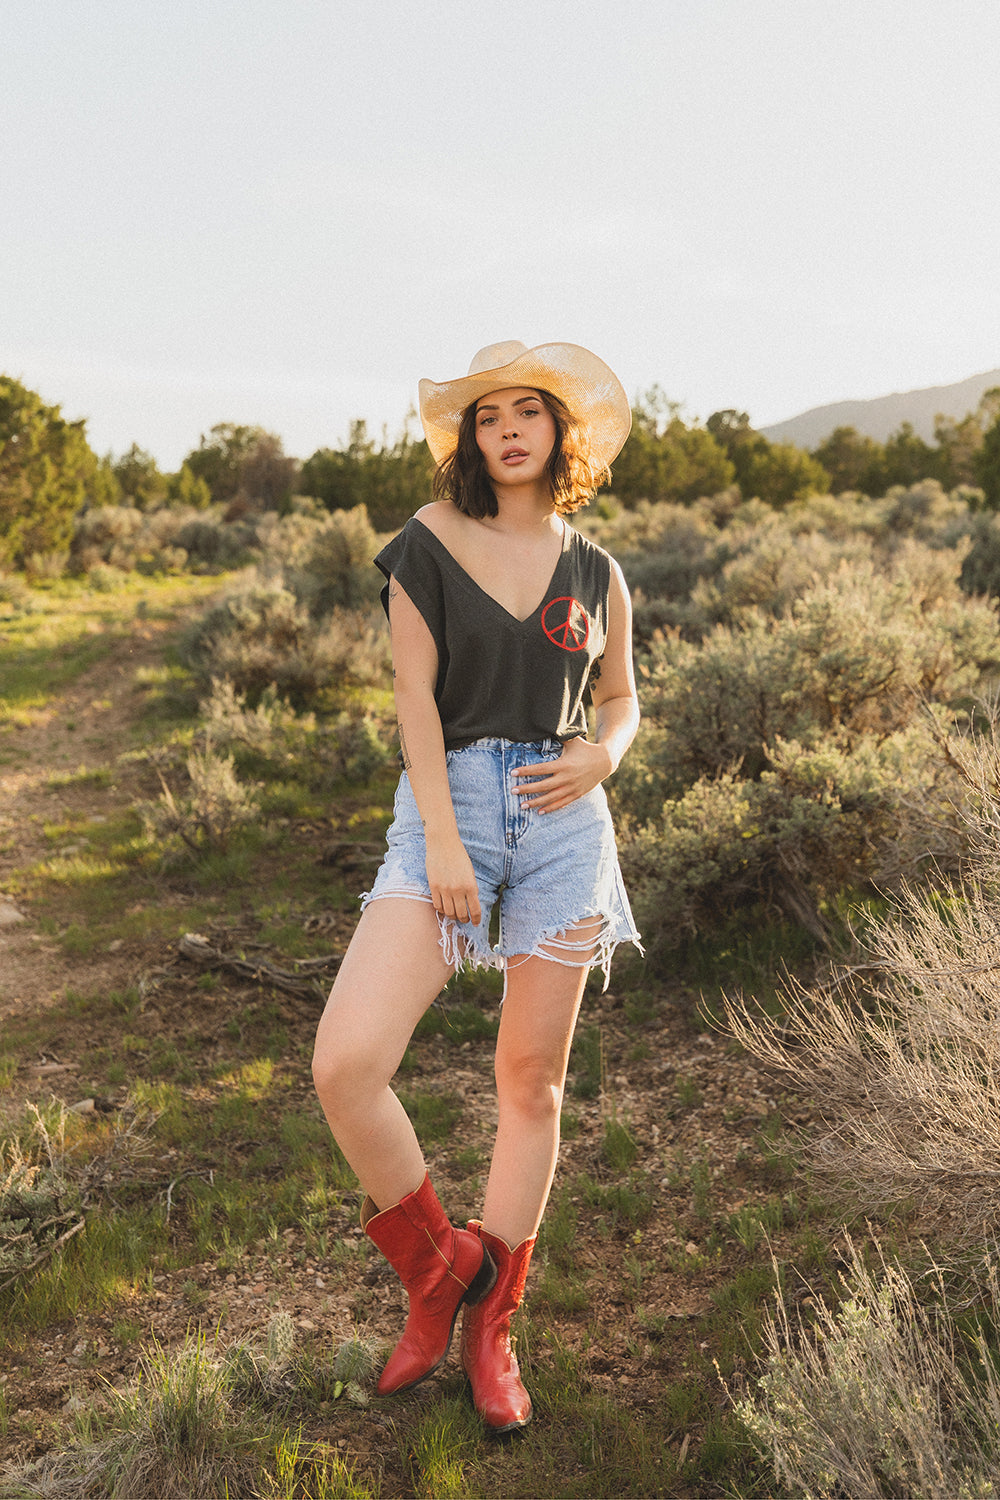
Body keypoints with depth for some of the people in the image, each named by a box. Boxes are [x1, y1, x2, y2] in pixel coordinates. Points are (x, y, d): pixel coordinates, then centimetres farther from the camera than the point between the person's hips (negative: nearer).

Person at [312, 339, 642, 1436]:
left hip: (562, 820, 3)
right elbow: (414, 697, -3)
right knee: (345, 1064, -18)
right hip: (447, 806, -2)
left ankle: (489, 1326, 26)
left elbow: (621, 700, 19)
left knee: (532, 1078, 7)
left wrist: (599, 757, -5)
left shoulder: (596, 575, 11)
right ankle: (436, 1269, 11)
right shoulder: (427, 546, 2)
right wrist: (441, 840, -12)